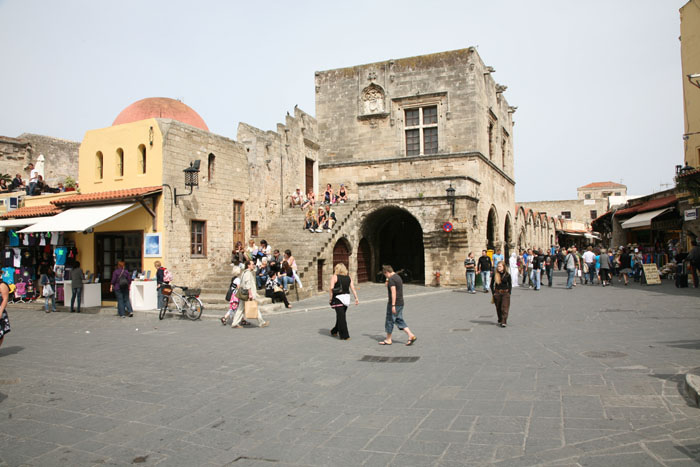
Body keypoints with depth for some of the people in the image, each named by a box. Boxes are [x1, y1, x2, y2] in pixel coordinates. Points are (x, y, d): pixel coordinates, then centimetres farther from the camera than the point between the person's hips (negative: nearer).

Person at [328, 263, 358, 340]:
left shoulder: (334, 277, -6)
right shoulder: (349, 277, 7)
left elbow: (331, 288, -17)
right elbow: (353, 288, 2)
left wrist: (331, 297, -8)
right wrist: (356, 298, 3)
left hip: (338, 298, -5)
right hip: (346, 297, 5)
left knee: (341, 317, 0)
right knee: (341, 316, 18)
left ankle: (345, 336, 0)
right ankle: (335, 331, 34)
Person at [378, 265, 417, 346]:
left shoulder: (391, 279, -16)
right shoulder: (398, 277, 14)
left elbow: (393, 292, -22)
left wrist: (393, 305, -23)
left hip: (394, 303, -9)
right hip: (401, 303, 9)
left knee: (389, 321, 3)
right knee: (399, 320, 13)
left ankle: (388, 340, 13)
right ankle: (411, 335, 4)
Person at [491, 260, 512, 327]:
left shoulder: (507, 275, -2)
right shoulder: (495, 275, 0)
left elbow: (510, 285, 6)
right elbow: (492, 284, 9)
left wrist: (509, 293, -2)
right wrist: (493, 293, 3)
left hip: (505, 293, -2)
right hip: (497, 293, 2)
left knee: (504, 308, -9)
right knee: (498, 308, 8)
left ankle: (504, 322, -11)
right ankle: (500, 321, 23)